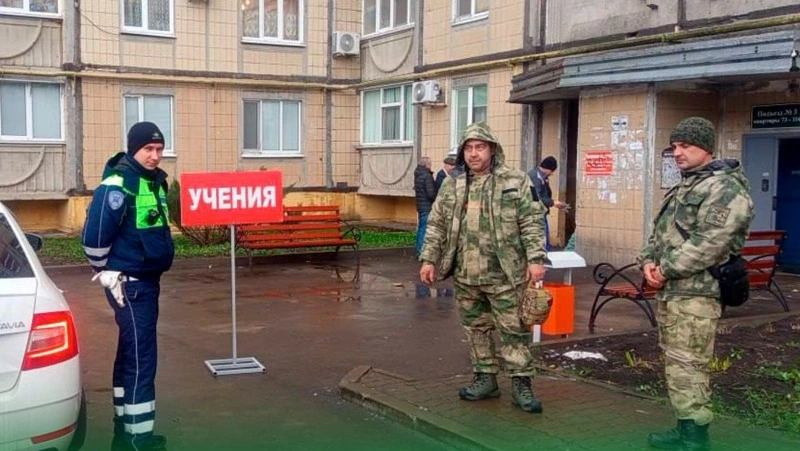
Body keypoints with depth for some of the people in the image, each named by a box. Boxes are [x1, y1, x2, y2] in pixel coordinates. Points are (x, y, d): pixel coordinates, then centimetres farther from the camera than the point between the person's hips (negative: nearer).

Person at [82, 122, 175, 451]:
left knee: (130, 355, 16)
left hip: (148, 280, 9)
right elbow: (93, 236, -19)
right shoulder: (117, 185, -18)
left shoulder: (156, 181, 9)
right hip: (128, 284, -9)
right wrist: (108, 275, -12)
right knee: (140, 359, -6)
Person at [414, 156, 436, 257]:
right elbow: (431, 193, -21)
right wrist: (437, 200, -2)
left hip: (420, 206, 9)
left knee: (420, 228, 15)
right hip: (427, 206, -9)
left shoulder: (417, 175, 12)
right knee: (424, 229, -7)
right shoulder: (427, 176, -16)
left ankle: (419, 250, 21)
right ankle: (421, 251, -7)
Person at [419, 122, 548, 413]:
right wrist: (429, 259, 4)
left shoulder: (515, 182, -2)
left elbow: (532, 223, -5)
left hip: (504, 275, -4)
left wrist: (536, 259, -13)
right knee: (476, 329, 13)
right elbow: (436, 225, 11)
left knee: (513, 330, 1)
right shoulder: (451, 185, 8)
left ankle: (521, 383, 10)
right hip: (465, 275, 4)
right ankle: (485, 378, 26)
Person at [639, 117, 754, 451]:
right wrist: (649, 261, 3)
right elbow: (660, 231, 22)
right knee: (675, 363, 15)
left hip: (695, 294, -10)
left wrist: (667, 269, -16)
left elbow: (709, 244, -23)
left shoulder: (725, 188, -13)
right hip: (669, 291, 10)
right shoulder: (684, 187, 19)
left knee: (687, 366, -8)